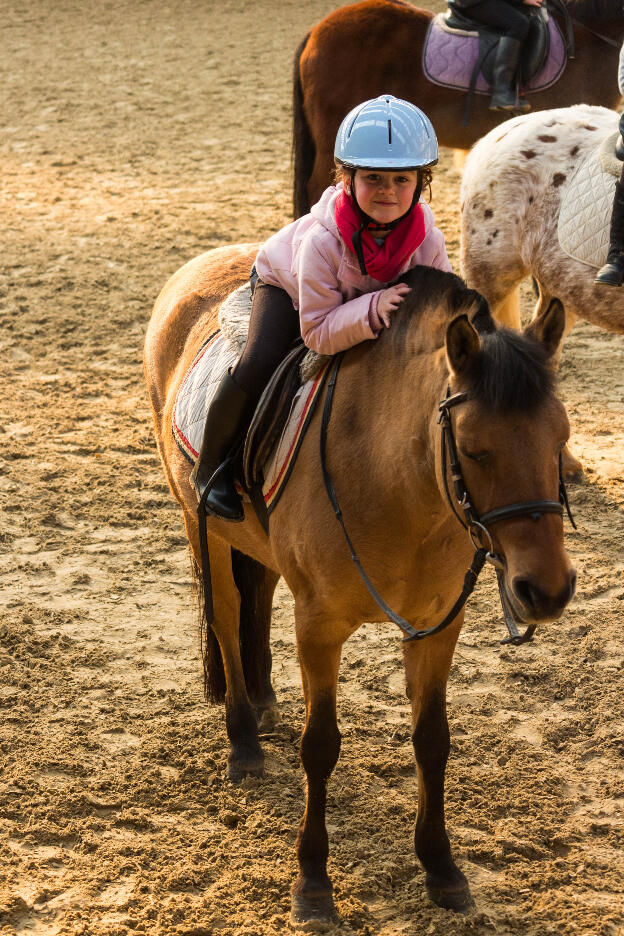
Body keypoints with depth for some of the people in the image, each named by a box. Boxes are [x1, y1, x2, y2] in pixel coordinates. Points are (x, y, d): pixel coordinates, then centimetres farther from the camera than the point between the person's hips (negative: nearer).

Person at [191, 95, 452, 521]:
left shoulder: (428, 241, -33)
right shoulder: (322, 239, -43)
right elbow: (317, 332, -39)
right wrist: (372, 310, -54)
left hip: (380, 297, 4)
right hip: (286, 283, -4)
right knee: (258, 365, -26)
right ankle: (212, 466, -3)